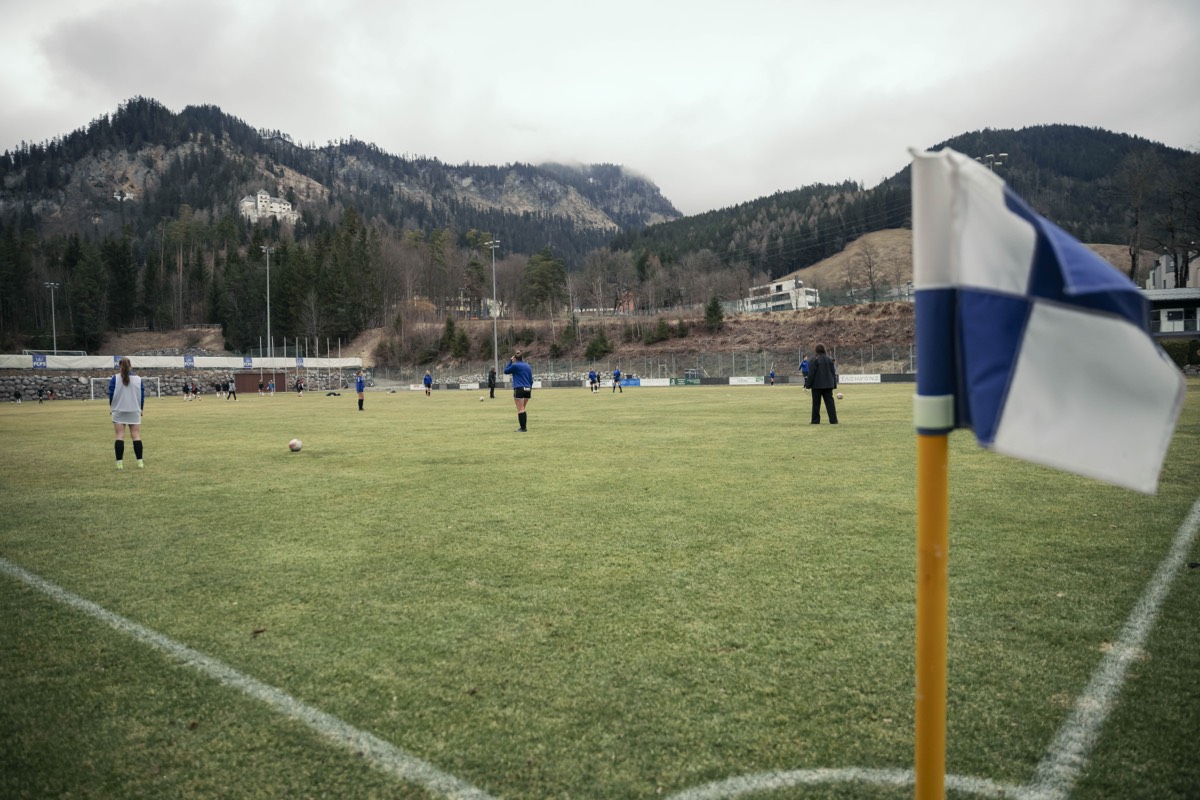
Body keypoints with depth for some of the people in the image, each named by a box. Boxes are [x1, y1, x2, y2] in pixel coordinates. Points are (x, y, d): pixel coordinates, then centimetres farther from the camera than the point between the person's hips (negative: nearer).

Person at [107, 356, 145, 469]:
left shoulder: (115, 378, -5)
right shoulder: (138, 379, 1)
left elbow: (111, 394, -5)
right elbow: (142, 395, 3)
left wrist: (111, 407, 11)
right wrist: (141, 409, 15)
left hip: (118, 411, -1)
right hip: (134, 411, 1)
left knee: (120, 436, 1)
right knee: (136, 436, 3)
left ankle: (119, 463, -2)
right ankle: (140, 462, 1)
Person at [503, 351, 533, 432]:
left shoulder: (515, 365, -5)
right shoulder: (527, 366, 14)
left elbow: (506, 371, 10)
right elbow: (531, 379, 15)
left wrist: (510, 361, 12)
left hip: (519, 389, -6)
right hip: (527, 390, 6)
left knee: (520, 409, -3)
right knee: (522, 409, 16)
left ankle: (523, 428, -4)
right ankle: (523, 427, 18)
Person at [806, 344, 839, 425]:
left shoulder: (814, 360, -11)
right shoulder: (830, 360, 7)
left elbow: (811, 373, -11)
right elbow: (833, 372, 11)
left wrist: (808, 384, -5)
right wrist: (834, 384, 16)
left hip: (817, 385, -4)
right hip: (828, 385, 5)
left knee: (816, 403, 4)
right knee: (830, 402, 4)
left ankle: (815, 420, 7)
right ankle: (833, 420, -2)